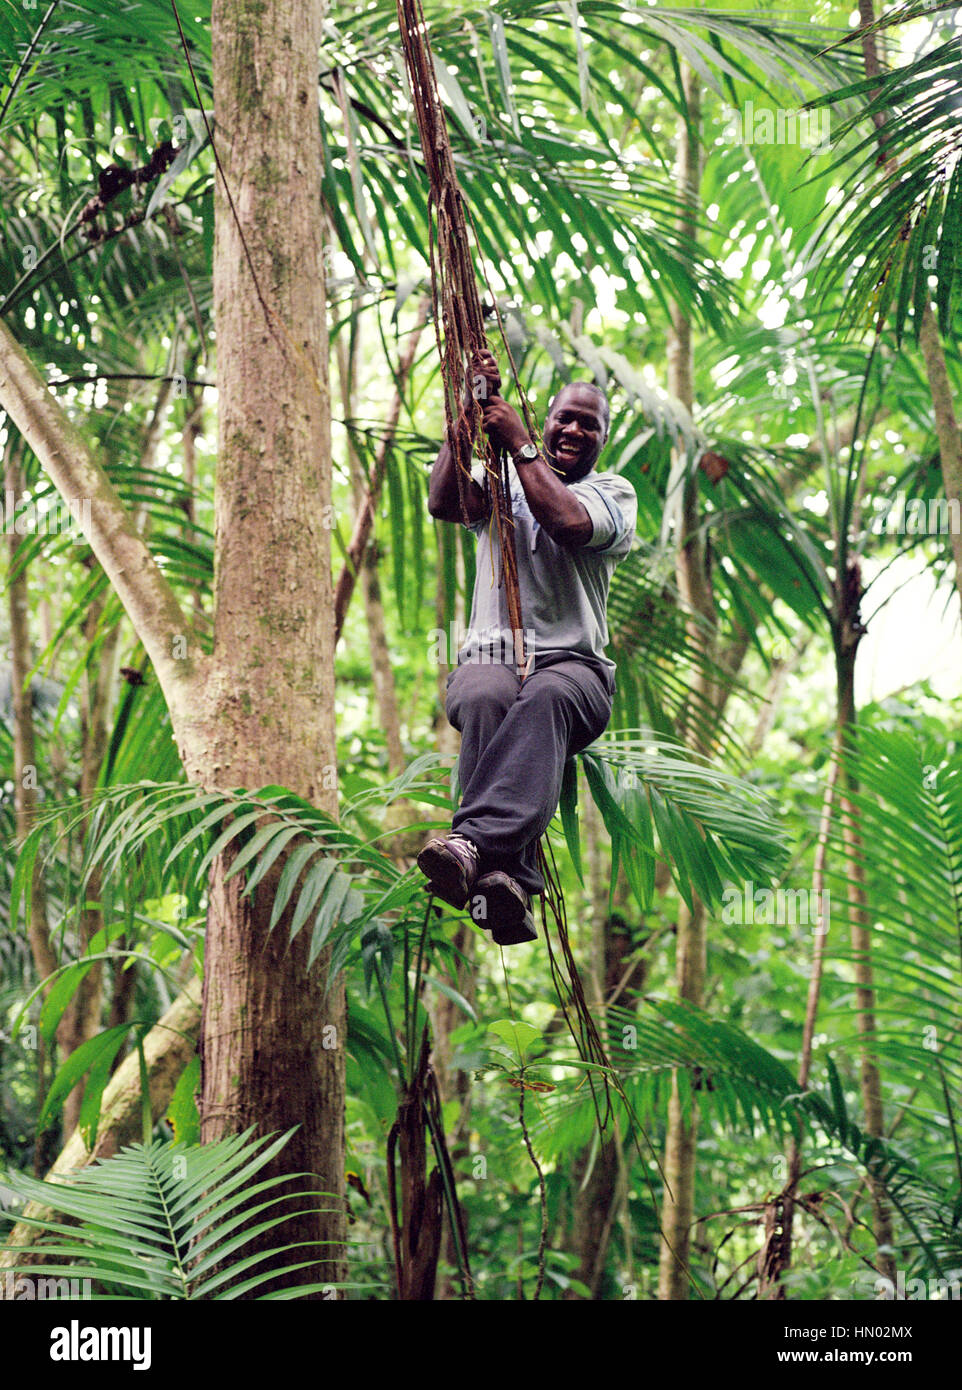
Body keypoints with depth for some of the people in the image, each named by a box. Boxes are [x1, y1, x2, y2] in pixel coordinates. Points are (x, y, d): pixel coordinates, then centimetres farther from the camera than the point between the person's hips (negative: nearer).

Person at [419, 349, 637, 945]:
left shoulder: (615, 491, 16)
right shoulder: (504, 480, 22)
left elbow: (570, 523, -8)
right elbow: (444, 503, 0)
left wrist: (518, 442, -3)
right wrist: (469, 411, -3)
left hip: (574, 666, -1)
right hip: (490, 656, 1)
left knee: (546, 697, -39)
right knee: (485, 700, -37)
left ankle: (474, 841, -60)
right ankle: (508, 878, -51)